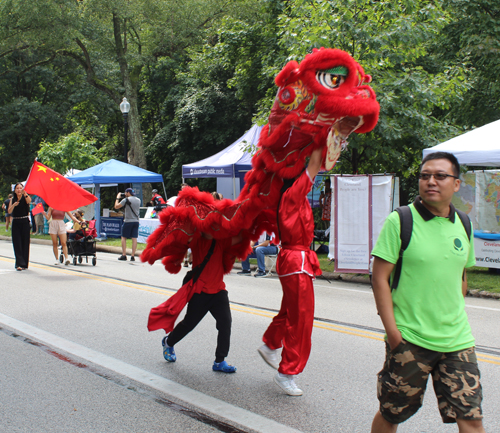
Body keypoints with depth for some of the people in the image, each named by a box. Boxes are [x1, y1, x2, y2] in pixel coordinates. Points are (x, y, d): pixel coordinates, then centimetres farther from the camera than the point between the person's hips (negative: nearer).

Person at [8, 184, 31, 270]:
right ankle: (19, 263, -6)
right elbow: (9, 211, -1)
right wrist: (13, 205, -20)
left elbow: (29, 200, -25)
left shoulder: (25, 198, 0)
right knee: (17, 243, -4)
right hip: (16, 223, 3)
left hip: (24, 222, -3)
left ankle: (24, 264, 9)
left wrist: (25, 193, -44)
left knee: (25, 243, 1)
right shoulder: (12, 199, 9)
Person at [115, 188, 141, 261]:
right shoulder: (138, 200, 9)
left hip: (128, 221, -5)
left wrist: (117, 198, 9)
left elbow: (116, 206, -6)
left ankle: (124, 255, 2)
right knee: (134, 238, 2)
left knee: (123, 237, 7)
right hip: (136, 221, 5)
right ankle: (133, 256, 0)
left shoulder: (126, 200, -9)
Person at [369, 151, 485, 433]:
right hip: (409, 339, -4)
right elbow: (380, 278, -9)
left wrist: (454, 319, 14)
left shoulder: (463, 225, 7)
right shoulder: (399, 221, -8)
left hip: (458, 340, 4)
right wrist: (392, 331, -13)